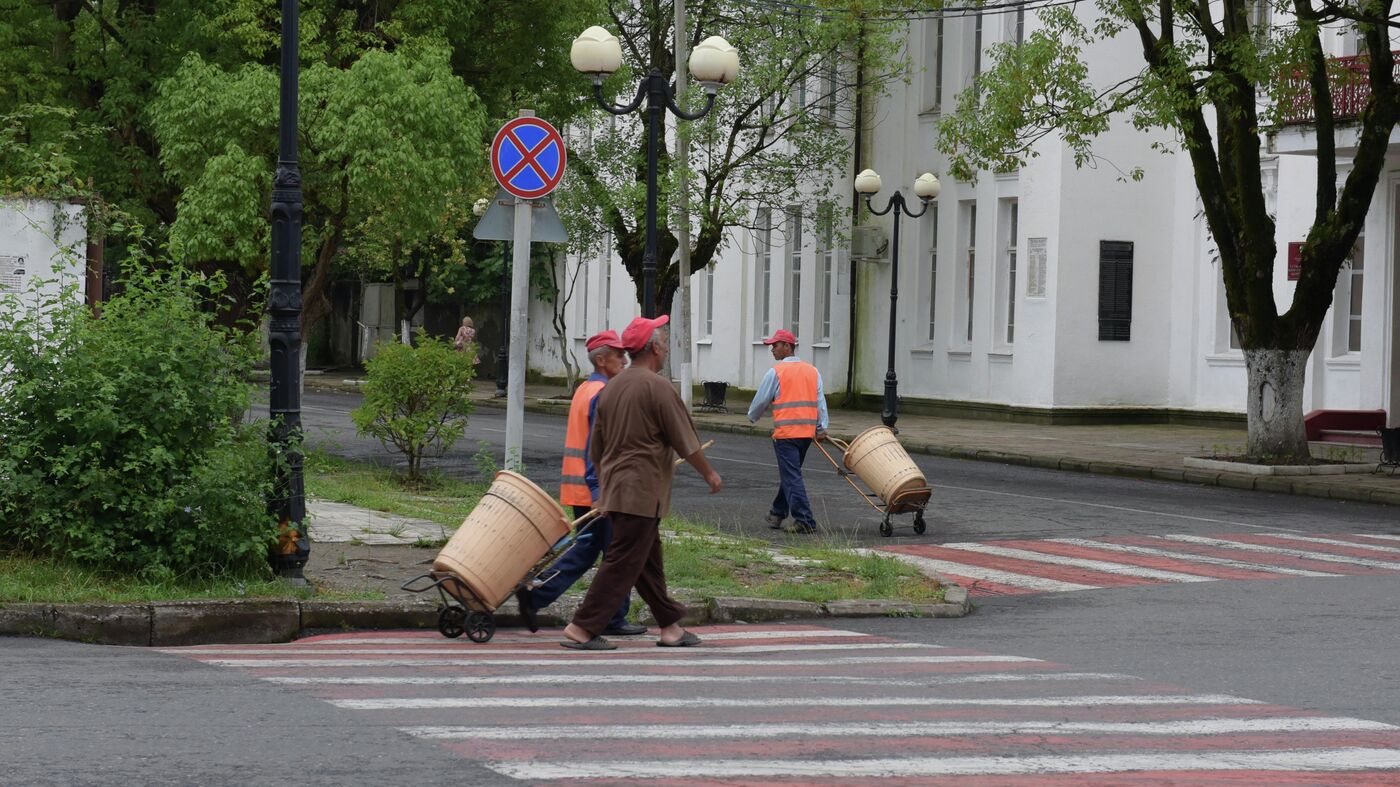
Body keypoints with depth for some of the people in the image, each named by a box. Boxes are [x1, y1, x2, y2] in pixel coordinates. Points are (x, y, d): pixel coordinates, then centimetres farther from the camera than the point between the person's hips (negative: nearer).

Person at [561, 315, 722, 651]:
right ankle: (583, 628, -10)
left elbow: (596, 448, 18)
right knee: (622, 563, -7)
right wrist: (709, 474, 4)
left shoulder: (611, 387, 12)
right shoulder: (657, 387, -13)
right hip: (643, 491, -9)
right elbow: (685, 441, -9)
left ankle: (670, 626, 21)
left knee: (649, 560, 14)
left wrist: (605, 485, 28)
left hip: (614, 486, 9)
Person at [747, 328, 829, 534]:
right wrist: (822, 428, 5)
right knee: (789, 473, 20)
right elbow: (820, 401, 7)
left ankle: (805, 521, -15)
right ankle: (777, 514, 32)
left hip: (785, 431, -6)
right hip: (808, 431, 6)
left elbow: (761, 400, 2)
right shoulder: (812, 371, 12)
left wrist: (753, 417, 22)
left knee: (791, 476, -7)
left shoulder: (776, 372, -5)